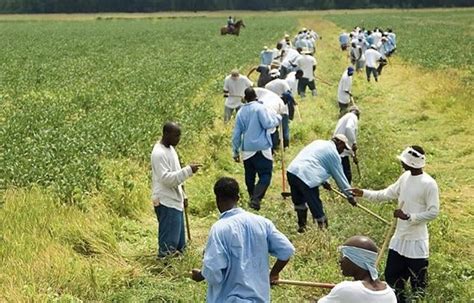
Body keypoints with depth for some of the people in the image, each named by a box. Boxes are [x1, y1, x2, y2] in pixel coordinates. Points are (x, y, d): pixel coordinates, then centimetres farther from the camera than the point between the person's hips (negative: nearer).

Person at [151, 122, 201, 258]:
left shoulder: (170, 149, 11)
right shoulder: (159, 153, -19)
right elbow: (166, 178, -26)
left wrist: (183, 195, 21)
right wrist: (188, 170, -29)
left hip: (174, 200, 10)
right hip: (166, 202, -10)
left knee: (179, 242, 17)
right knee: (168, 243, -4)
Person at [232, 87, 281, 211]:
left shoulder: (241, 112, 10)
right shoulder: (259, 108, -7)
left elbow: (236, 134, 12)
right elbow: (268, 124, -16)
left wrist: (235, 151, 19)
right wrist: (277, 118, 4)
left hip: (246, 150, 5)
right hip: (261, 149, -5)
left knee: (250, 176, 16)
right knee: (265, 175, -3)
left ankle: (252, 197, 24)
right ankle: (256, 199, -19)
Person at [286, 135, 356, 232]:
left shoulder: (319, 143, 25)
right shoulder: (333, 153, 1)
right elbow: (339, 176, 4)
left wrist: (323, 182, 32)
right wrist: (349, 195, 11)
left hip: (291, 171, 9)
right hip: (306, 177, -9)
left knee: (299, 202, 23)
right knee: (316, 206, 0)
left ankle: (302, 226, 35)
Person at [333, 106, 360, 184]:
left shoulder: (345, 117, 27)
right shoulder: (353, 116, -1)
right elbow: (349, 128, -25)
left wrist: (353, 155, 33)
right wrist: (354, 143, -18)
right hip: (342, 152, -10)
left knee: (346, 175, 19)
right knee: (347, 176, -9)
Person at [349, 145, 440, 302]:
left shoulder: (429, 184, -20)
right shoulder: (405, 177, 3)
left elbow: (433, 212, -19)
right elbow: (387, 193, 13)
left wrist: (408, 217, -22)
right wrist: (364, 193, 6)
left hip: (416, 241, -8)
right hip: (400, 237, 8)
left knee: (417, 282, 3)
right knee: (392, 275, 17)